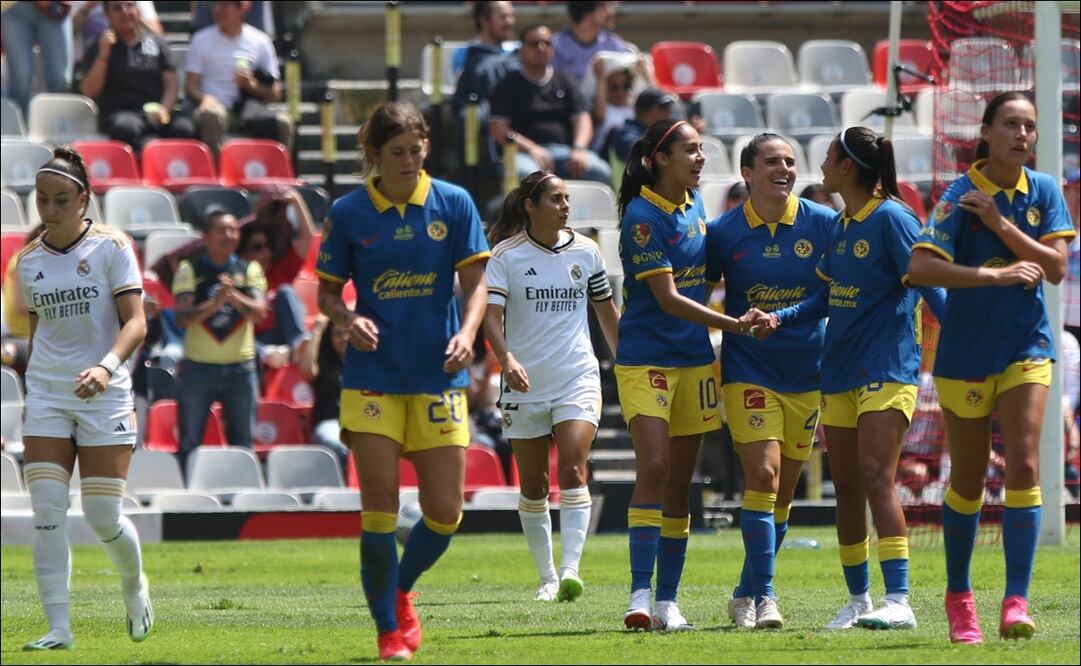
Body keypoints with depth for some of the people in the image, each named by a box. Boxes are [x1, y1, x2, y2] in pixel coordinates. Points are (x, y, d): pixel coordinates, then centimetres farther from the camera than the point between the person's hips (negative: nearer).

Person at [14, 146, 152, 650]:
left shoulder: (111, 248, -6)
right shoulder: (28, 260, 7)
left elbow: (135, 322, -13)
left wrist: (107, 366, -30)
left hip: (104, 396, -3)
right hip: (46, 395, 3)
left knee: (103, 518, -4)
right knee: (47, 513, -10)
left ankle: (133, 584, 29)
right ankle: (58, 628, -8)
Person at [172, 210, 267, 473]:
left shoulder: (249, 270, 7)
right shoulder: (189, 269, 1)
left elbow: (259, 313, -7)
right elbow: (183, 317, -11)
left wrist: (234, 296, -25)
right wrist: (216, 302, -26)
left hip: (240, 368, 2)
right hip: (198, 365, -2)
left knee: (243, 444, 4)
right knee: (189, 444, -1)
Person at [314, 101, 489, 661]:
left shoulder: (453, 203, 1)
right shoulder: (348, 213, -1)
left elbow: (476, 281, 0)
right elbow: (326, 293, 6)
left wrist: (467, 332, -19)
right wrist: (349, 318, -16)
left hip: (438, 377, 1)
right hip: (373, 377, -1)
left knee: (445, 510, 0)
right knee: (380, 507, -7)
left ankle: (400, 591, 29)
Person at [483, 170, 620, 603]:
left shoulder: (586, 252, 5)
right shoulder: (506, 255, -4)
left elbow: (607, 312, 17)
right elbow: (491, 314, -14)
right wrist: (506, 359, -31)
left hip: (578, 380, 1)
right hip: (524, 385, -1)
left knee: (572, 470, -17)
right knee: (533, 487, 6)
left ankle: (571, 568, -22)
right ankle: (546, 577, 17)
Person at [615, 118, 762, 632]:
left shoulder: (694, 204, 9)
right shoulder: (643, 215, -14)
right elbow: (668, 298, -17)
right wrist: (733, 324, -21)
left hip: (693, 357, 7)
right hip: (645, 356, -7)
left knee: (679, 482, 6)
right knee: (653, 467, -18)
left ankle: (668, 600, 9)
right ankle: (640, 594, -18)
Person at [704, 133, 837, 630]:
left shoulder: (823, 224, -1)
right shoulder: (722, 232, -3)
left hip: (807, 373, 2)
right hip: (748, 371, -2)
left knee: (783, 490, 8)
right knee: (763, 475, -16)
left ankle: (747, 595, 21)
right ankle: (762, 595, -14)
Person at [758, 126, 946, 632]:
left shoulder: (891, 219, -10)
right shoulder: (841, 226, 14)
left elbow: (929, 285, -13)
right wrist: (779, 318, 6)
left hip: (887, 371, -8)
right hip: (840, 372, 8)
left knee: (875, 477, -18)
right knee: (846, 487, 8)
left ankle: (898, 602, -22)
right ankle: (858, 600, 15)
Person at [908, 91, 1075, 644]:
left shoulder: (1043, 191, 1)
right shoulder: (959, 196, -12)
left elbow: (1056, 267, -7)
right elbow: (920, 267, -23)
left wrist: (1001, 225, -17)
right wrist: (996, 274, -28)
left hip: (1026, 347, 2)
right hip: (966, 349, -2)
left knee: (1023, 465, -11)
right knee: (968, 478, 8)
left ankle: (1016, 603, -14)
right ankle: (958, 596, 25)